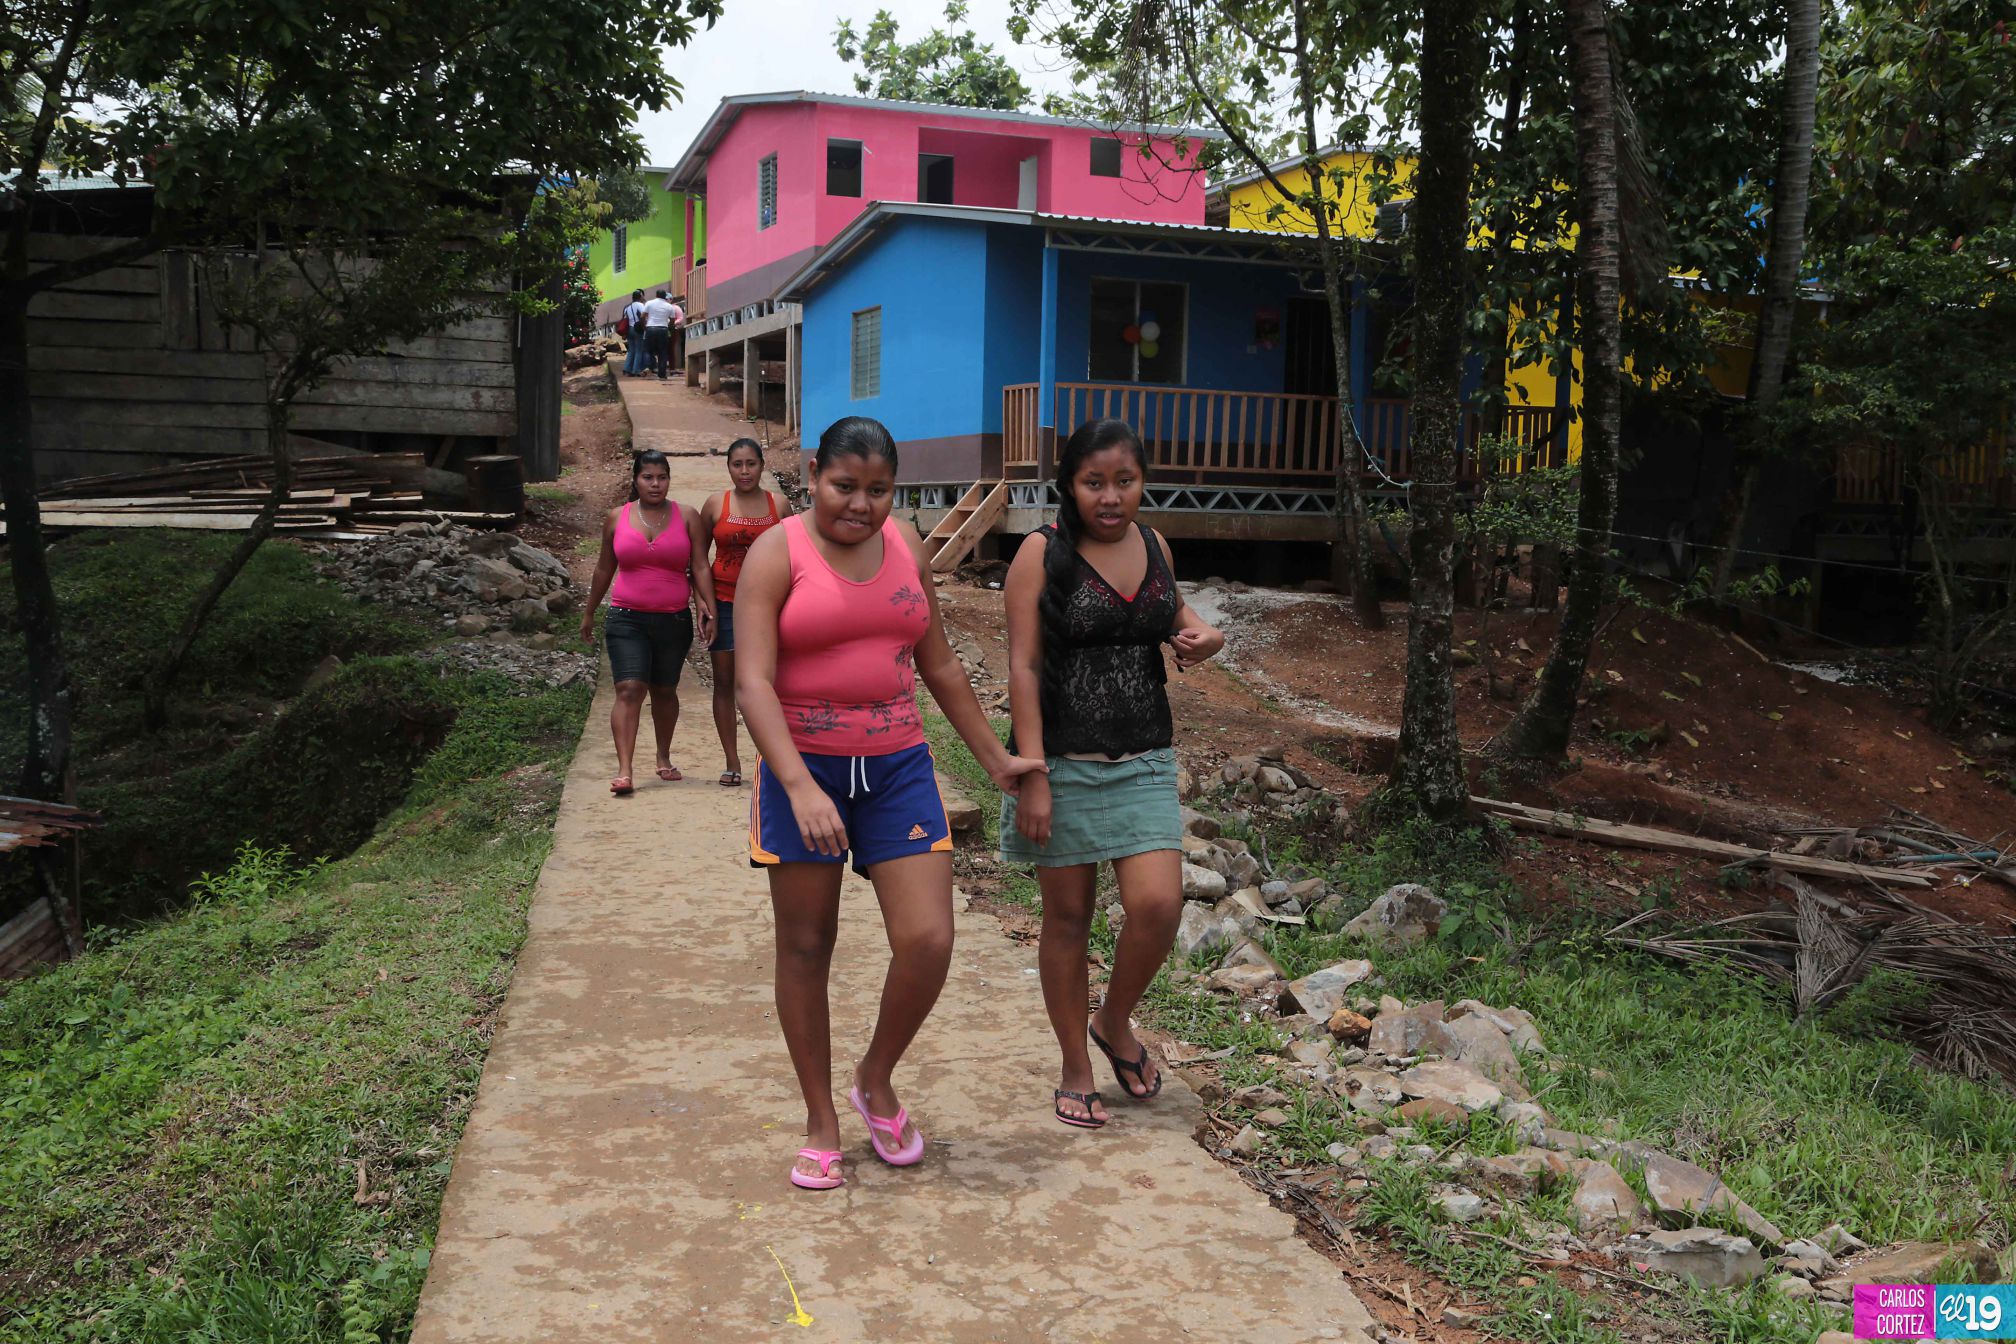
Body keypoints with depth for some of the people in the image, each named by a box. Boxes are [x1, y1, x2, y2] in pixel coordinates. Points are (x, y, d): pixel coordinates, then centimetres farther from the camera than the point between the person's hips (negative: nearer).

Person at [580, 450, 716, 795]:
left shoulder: (687, 518, 3)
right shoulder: (617, 518, 5)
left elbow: (700, 568, 0)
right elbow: (604, 568, 15)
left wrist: (710, 610, -11)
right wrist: (589, 613, 19)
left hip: (674, 620, 1)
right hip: (627, 620, -1)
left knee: (664, 691, 12)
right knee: (629, 690, -13)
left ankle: (664, 758, 32)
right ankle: (624, 770, -18)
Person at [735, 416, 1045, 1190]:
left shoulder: (906, 547, 8)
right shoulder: (777, 554, -7)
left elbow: (939, 667, 17)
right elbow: (753, 680, -16)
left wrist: (995, 759, 19)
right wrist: (800, 788, -28)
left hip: (897, 767, 4)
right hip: (803, 770, -3)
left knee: (928, 941, -6)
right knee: (805, 947, 6)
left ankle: (876, 1080, 21)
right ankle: (821, 1120, 23)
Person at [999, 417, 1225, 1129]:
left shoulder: (1154, 545, 8)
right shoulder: (1042, 554, -7)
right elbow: (1023, 668, -10)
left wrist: (1200, 635, 0)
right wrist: (1032, 776, -16)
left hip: (1143, 760, 4)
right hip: (1063, 758, -4)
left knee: (1158, 905, -9)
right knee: (1068, 914, 6)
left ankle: (1114, 1023, 20)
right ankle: (1076, 1070, 23)